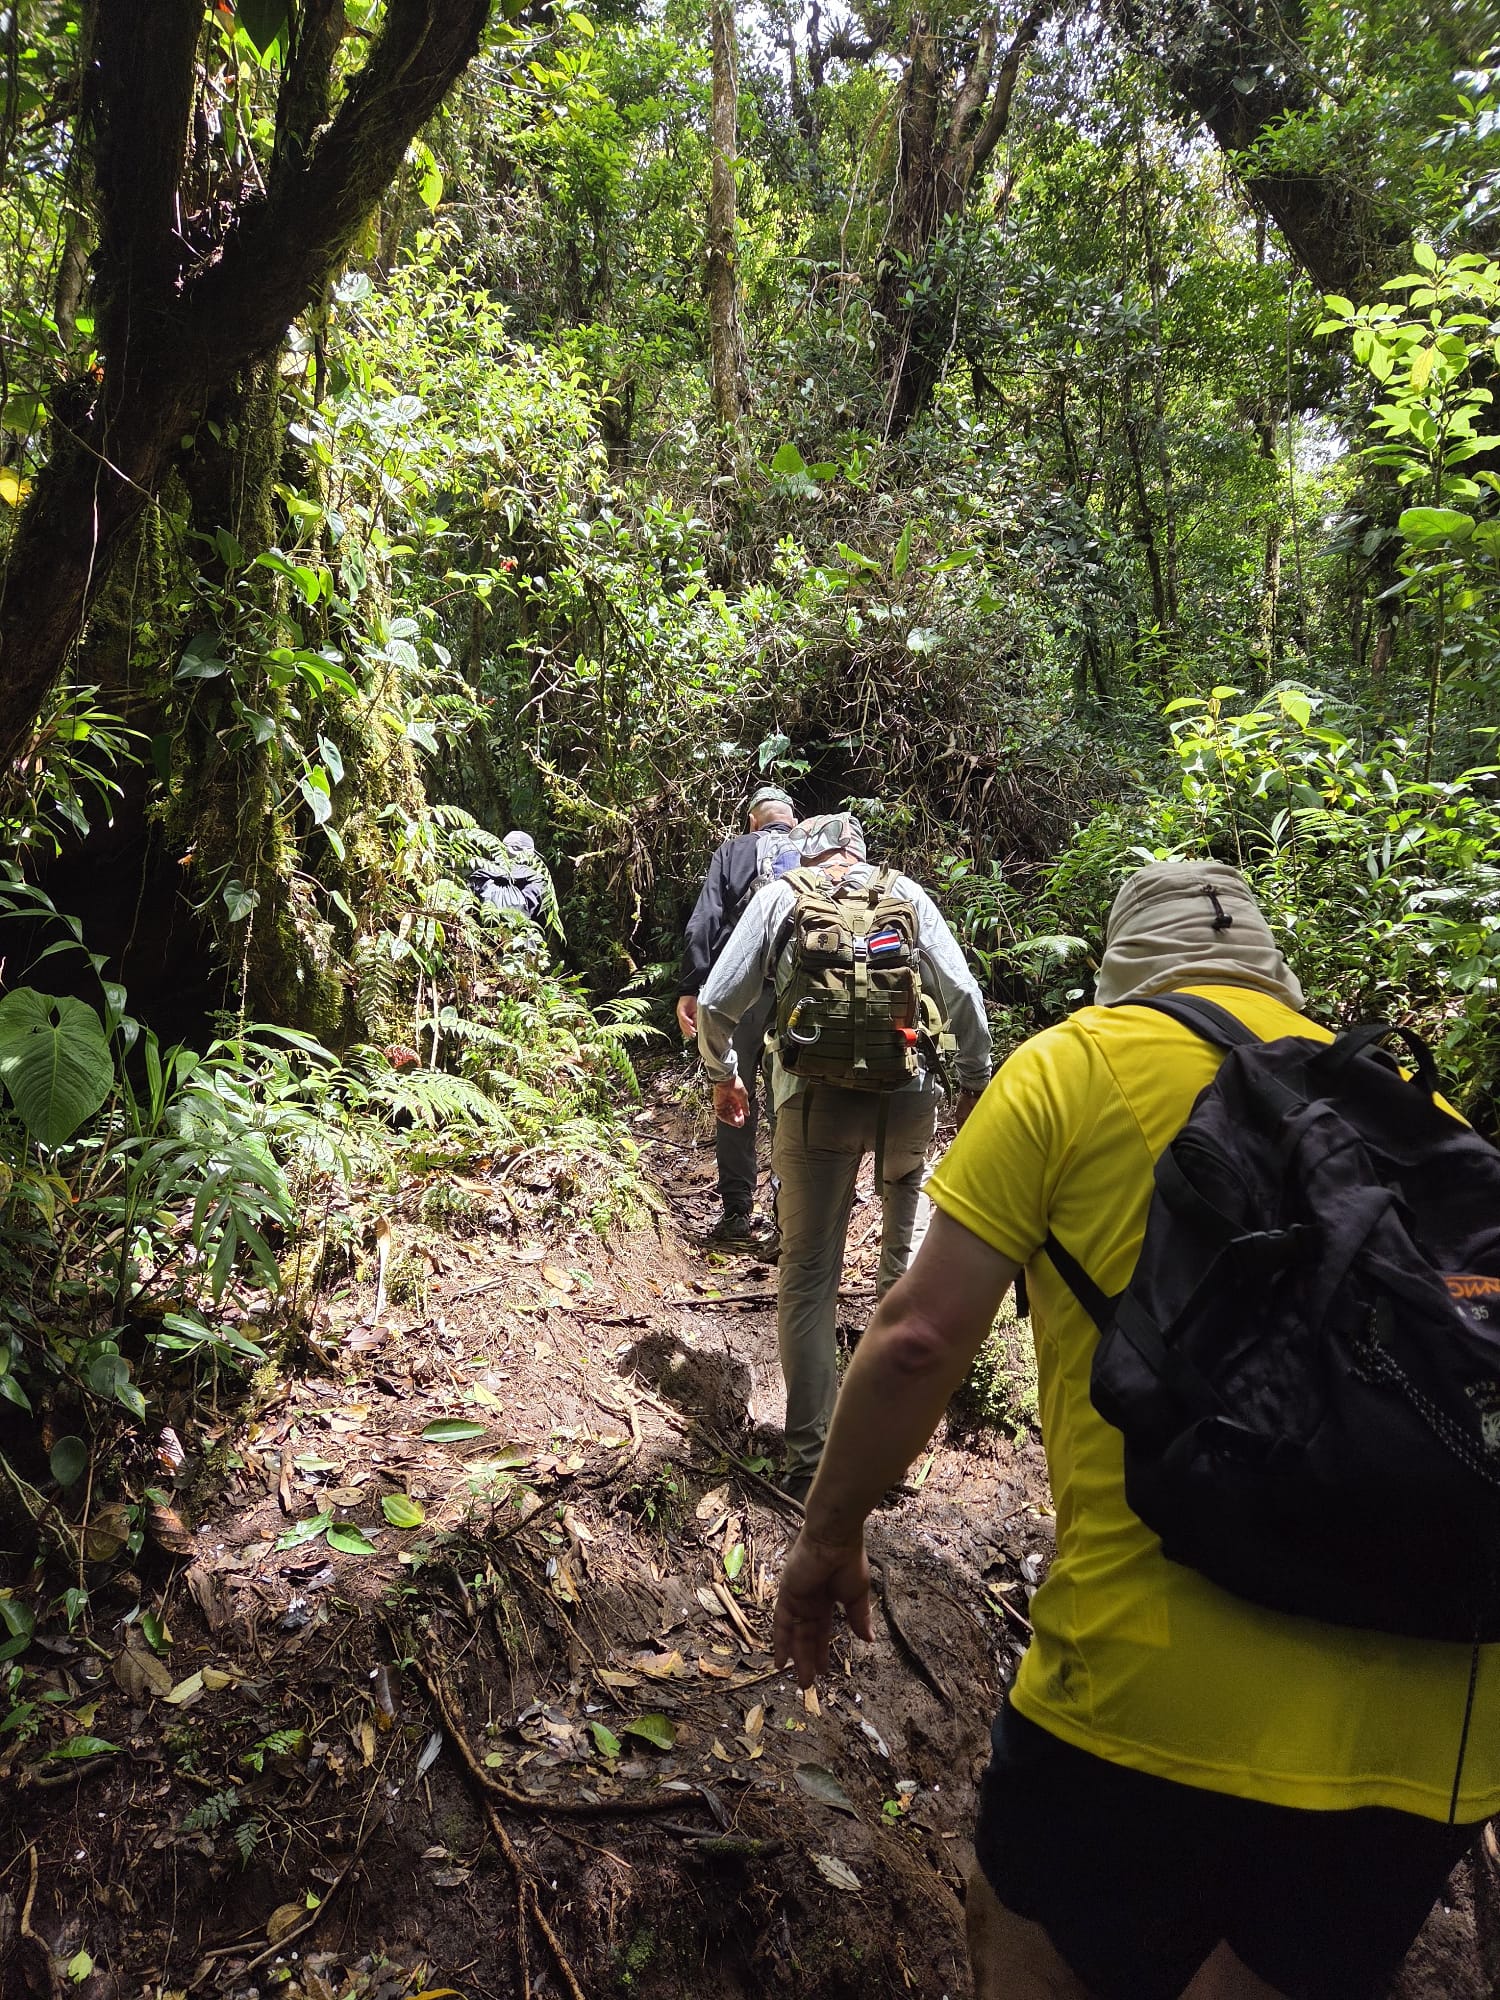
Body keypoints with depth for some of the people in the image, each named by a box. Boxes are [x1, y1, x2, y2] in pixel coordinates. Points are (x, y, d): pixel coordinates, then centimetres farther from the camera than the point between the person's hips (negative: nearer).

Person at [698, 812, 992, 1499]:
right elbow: (963, 995, 6)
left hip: (816, 1099, -1)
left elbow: (716, 1003, 8)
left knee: (809, 1273, 6)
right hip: (908, 1094, 1)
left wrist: (723, 1076, 25)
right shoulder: (906, 893, 11)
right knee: (905, 1178, 35)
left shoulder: (779, 897, 10)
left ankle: (811, 1457, 7)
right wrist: (975, 1083, 18)